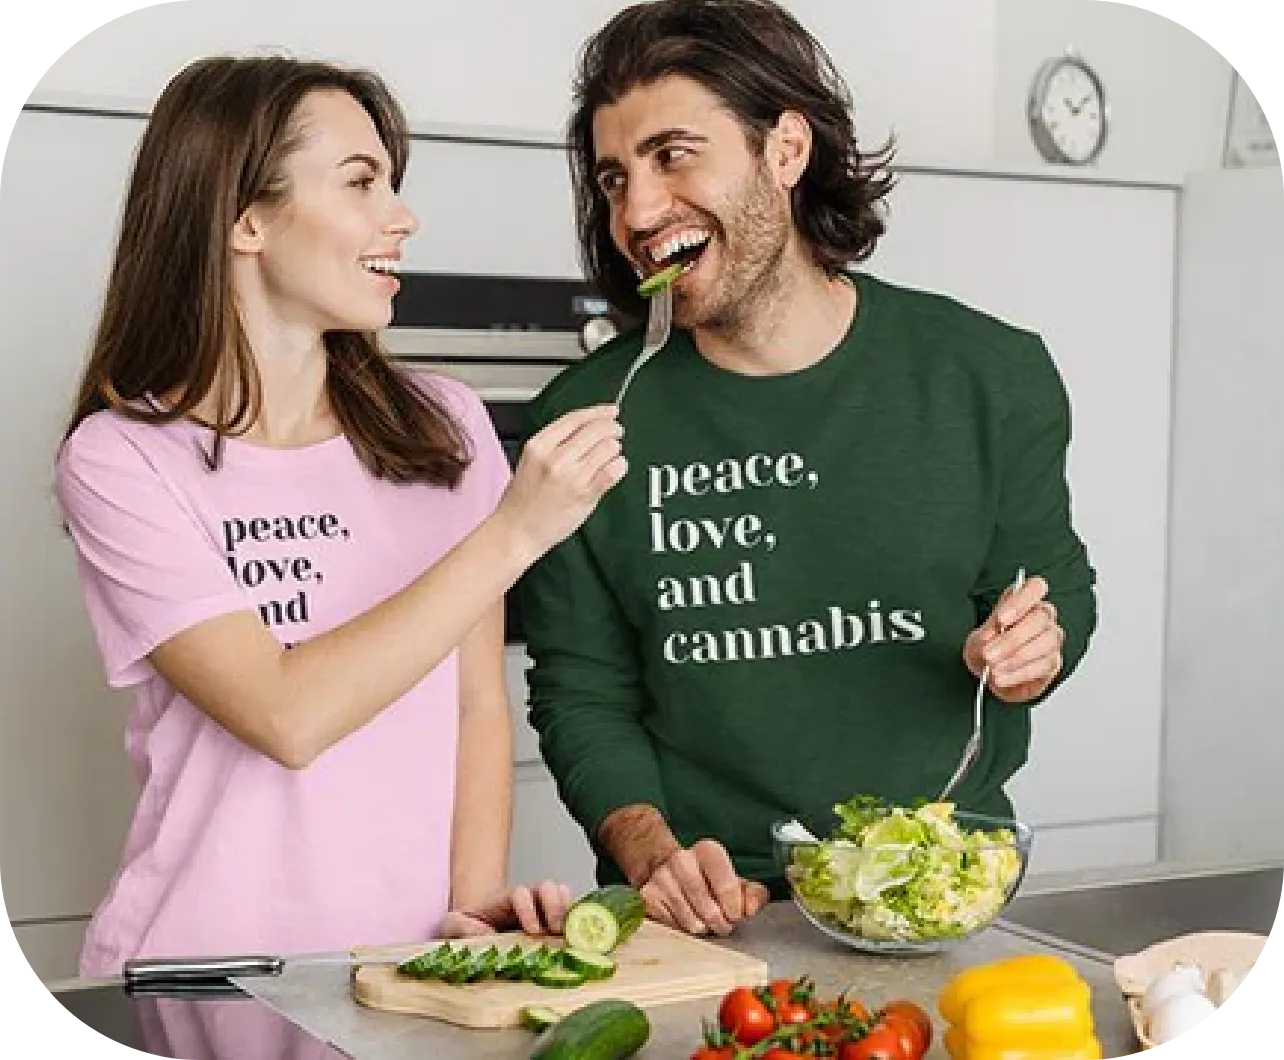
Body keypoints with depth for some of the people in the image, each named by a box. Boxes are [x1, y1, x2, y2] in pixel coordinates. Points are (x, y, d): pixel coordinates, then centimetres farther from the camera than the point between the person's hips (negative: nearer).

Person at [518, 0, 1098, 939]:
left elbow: (1058, 583, 13)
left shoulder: (993, 376, -1)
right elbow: (583, 694, 2)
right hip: (704, 922, -1)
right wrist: (653, 855, -14)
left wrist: (1027, 656, -8)